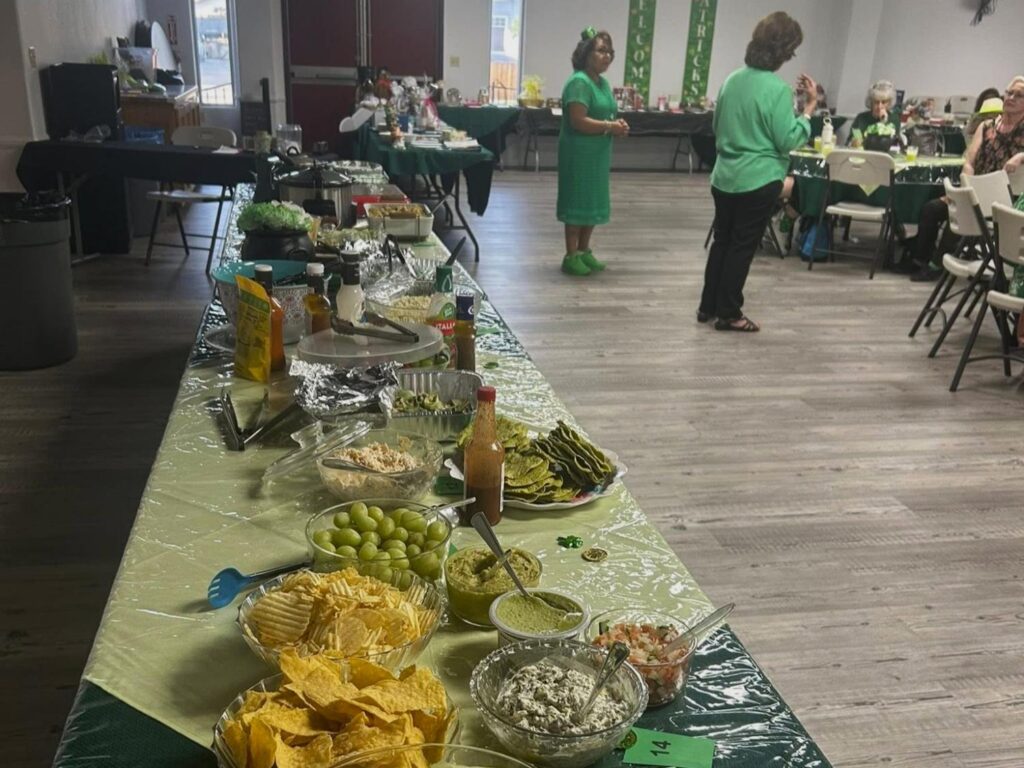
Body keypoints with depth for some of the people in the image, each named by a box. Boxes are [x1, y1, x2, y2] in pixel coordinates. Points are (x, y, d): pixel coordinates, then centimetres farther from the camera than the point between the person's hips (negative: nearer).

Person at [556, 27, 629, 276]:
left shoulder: (603, 82, 14)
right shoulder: (579, 82, -15)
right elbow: (579, 121, -23)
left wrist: (617, 124, 0)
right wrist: (610, 127, -18)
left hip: (598, 153, 9)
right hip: (580, 152, -9)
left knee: (592, 201, 13)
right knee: (577, 202, -3)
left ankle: (584, 251, 24)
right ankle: (571, 256, 4)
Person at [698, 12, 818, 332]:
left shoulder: (732, 80, 5)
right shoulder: (777, 89, -16)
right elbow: (788, 141, -14)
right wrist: (810, 107, -8)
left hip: (724, 177, 6)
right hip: (757, 181, -6)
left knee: (721, 240, 15)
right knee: (742, 246, 3)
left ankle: (708, 306, 22)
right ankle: (728, 314, 11)